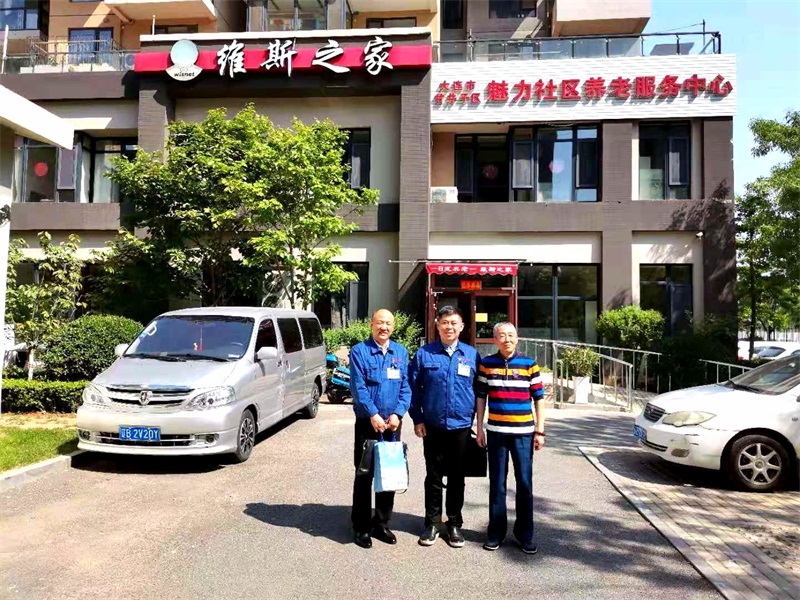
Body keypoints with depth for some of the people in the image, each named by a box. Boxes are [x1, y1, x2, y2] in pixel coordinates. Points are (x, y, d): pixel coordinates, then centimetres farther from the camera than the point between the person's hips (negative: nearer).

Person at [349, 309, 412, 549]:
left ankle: (381, 524, 26)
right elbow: (358, 387, -12)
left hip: (392, 424, 4)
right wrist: (373, 415, -20)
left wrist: (398, 414, -11)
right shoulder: (359, 351, -5)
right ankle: (361, 527, 17)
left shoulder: (401, 352, 7)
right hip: (367, 423, -4)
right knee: (364, 476, 4)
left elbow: (406, 386, 3)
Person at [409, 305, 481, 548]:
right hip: (432, 426, 0)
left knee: (457, 478, 12)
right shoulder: (424, 354, 0)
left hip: (461, 426, 1)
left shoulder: (472, 355, 3)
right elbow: (414, 388, 2)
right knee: (434, 477, 10)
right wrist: (417, 419, -3)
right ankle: (432, 523, 24)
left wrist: (476, 421, 4)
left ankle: (455, 524, 26)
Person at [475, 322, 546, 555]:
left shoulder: (529, 364, 1)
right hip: (496, 431, 1)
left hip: (523, 432, -1)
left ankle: (525, 534, 20)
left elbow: (539, 398, 3)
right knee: (497, 484, 9)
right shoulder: (486, 364, 3)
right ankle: (496, 532, 22)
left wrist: (540, 431, 0)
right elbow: (481, 397, 7)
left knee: (525, 483, 5)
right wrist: (479, 429, 5)